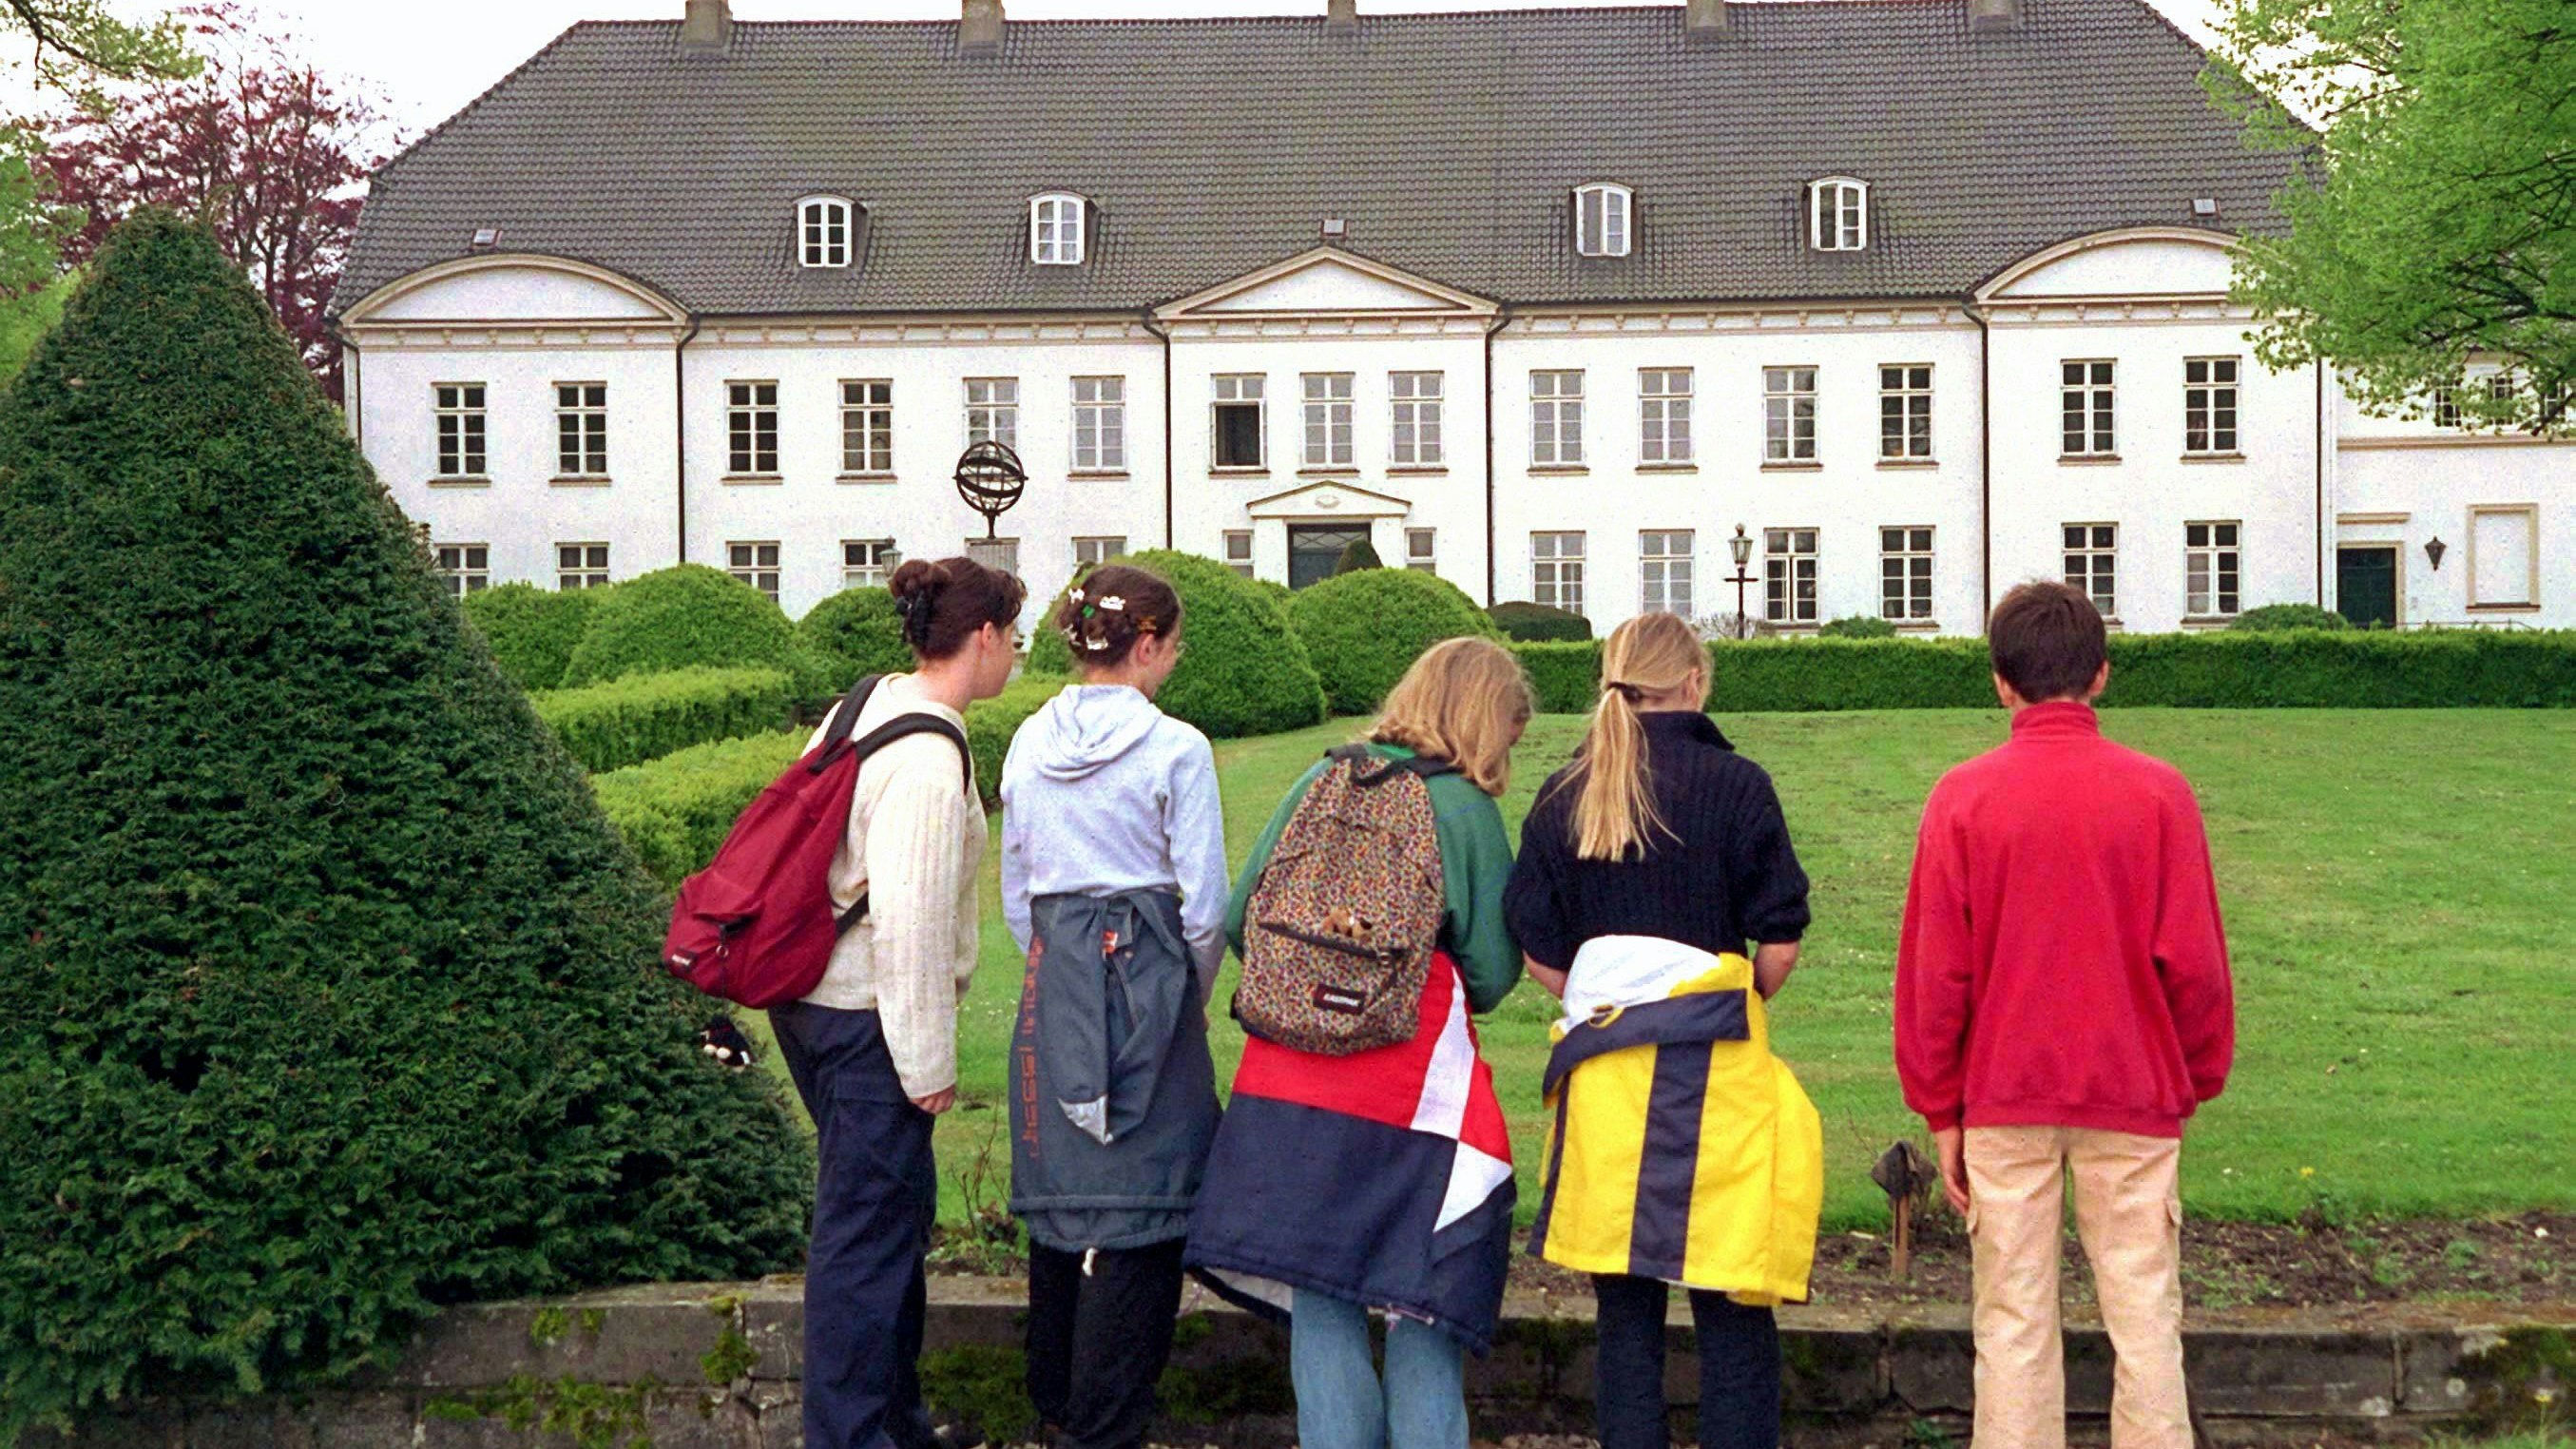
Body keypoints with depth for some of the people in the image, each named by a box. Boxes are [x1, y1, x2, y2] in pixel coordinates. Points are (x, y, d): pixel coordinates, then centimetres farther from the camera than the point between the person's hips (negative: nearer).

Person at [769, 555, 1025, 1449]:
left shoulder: (863, 709, 8)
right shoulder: (928, 759, -21)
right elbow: (910, 922, -23)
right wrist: (928, 1061, -15)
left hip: (815, 999, 10)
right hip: (865, 1019, -10)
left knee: (897, 1211, 20)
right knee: (867, 1232, 0)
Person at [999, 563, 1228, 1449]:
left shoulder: (1031, 744, 7)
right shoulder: (1174, 749, -9)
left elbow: (1016, 893, 13)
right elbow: (1203, 901, -7)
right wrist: (1193, 998, 9)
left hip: (1054, 982, 6)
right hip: (1148, 973, -6)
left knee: (1059, 1190, 15)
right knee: (1137, 1207, 0)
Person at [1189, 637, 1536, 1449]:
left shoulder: (1321, 781, 5)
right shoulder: (1466, 809, -6)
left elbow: (1238, 922, 6)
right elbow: (1493, 972, -4)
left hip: (1289, 1083, 4)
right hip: (1413, 1093, -4)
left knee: (1318, 1303, 10)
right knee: (1424, 1305, 6)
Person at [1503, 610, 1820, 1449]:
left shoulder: (1563, 797, 7)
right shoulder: (1733, 783, -3)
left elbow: (1540, 954, 7)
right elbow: (1780, 945, -3)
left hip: (1599, 1069, 3)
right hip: (1714, 1069, -3)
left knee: (1624, 1309, 9)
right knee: (1732, 1311, 2)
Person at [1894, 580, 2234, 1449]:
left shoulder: (1962, 798, -3)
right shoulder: (2157, 792, -3)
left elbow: (1933, 971, -2)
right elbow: (2194, 961, -2)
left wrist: (1940, 1110, 6)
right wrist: (2195, 1080, 12)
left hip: (2003, 1099, 0)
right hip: (2133, 1096, 0)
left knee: (2013, 1321, 5)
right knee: (2144, 1315, 5)